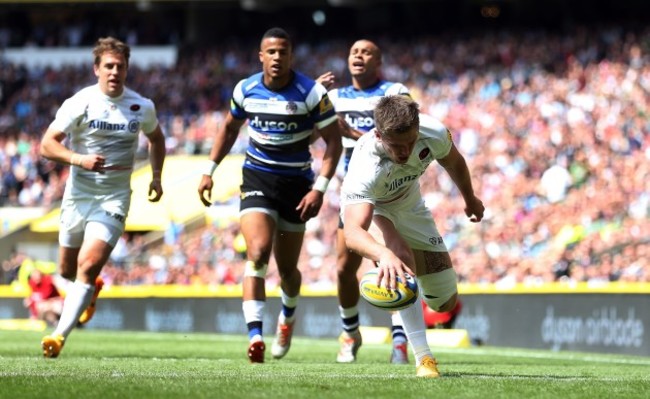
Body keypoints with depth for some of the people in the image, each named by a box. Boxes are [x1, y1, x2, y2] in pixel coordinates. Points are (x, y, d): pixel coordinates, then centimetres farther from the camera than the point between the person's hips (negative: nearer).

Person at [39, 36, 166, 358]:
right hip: (77, 195, 1)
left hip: (114, 199, -1)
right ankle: (92, 289, 50)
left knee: (88, 266, -18)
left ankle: (60, 335, -18)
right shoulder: (80, 103, -10)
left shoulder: (142, 107, -1)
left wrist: (156, 176, 12)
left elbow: (156, 138, 22)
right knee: (67, 269, 15)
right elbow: (47, 144, -14)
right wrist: (78, 158, -30)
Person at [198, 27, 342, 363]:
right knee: (258, 253, -21)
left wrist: (319, 188, -16)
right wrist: (209, 171, 11)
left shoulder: (312, 93, -12)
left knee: (287, 267, 10)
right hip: (257, 177, 1)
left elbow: (333, 140, -8)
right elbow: (229, 127, 16)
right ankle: (254, 334, -27)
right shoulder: (246, 90, -3)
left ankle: (287, 317, 43)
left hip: (296, 182, -1)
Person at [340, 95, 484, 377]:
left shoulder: (433, 133, -30)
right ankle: (422, 357, -32)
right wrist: (384, 254, -77)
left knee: (446, 303, 3)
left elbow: (453, 163, -4)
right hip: (369, 207, -5)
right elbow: (352, 233, -57)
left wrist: (470, 199, 14)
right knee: (401, 255, -38)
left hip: (410, 207, 5)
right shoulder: (365, 167, -44)